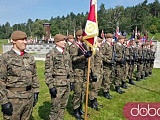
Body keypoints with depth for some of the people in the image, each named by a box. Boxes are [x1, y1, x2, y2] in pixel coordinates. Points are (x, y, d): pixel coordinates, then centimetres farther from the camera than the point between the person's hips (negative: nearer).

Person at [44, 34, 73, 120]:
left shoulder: (67, 54, 11)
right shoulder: (51, 54, -10)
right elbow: (48, 72, -13)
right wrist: (51, 86, -17)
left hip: (67, 85, 7)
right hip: (57, 85, -6)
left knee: (63, 106, 16)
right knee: (55, 108, 2)